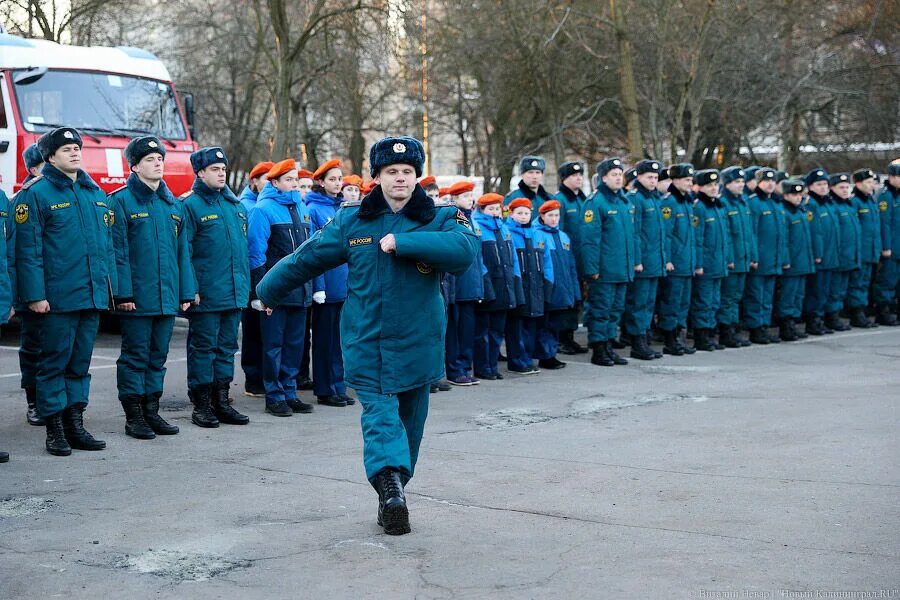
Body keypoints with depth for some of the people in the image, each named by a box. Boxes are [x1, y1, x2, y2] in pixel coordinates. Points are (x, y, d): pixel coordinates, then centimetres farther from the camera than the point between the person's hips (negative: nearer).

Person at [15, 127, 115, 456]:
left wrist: (110, 286, 11)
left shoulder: (95, 193, 14)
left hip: (93, 295, 6)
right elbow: (29, 249, -10)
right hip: (56, 299, -6)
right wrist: (35, 295, -15)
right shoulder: (36, 194, -6)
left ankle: (75, 424, 20)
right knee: (54, 361, 1)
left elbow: (107, 243, 17)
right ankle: (55, 429, 8)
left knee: (80, 363, 12)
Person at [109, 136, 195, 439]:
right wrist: (123, 293, -15)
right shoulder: (121, 201, -5)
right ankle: (133, 416, 7)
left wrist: (186, 292, 10)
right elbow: (117, 251, -10)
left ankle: (151, 411, 20)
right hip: (136, 298, -6)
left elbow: (182, 252, 16)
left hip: (167, 298, 6)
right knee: (135, 355, 0)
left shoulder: (173, 204, 14)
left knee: (158, 356, 11)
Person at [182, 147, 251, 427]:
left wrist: (245, 284, 16)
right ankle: (201, 404, 7)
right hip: (205, 295, -7)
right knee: (203, 347, 0)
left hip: (234, 293, 7)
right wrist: (191, 288, -15)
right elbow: (183, 250, -10)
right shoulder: (191, 205, -7)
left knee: (227, 346, 11)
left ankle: (221, 400, 20)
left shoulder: (235, 205, 14)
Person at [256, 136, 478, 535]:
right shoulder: (352, 222, 4)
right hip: (366, 341, -1)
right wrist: (267, 293, 22)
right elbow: (305, 259, 14)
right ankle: (391, 483, -31)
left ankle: (391, 495, 20)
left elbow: (465, 250, -24)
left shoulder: (440, 219, -2)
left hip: (417, 342, 1)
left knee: (410, 420, 8)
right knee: (380, 413, -17)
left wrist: (402, 242, -26)